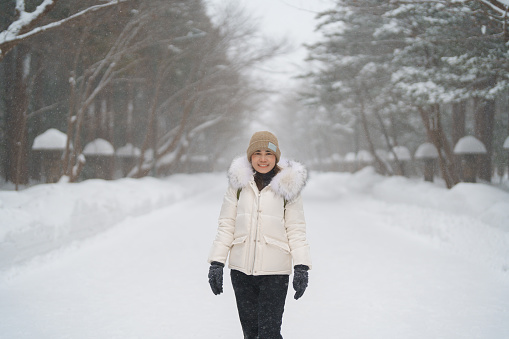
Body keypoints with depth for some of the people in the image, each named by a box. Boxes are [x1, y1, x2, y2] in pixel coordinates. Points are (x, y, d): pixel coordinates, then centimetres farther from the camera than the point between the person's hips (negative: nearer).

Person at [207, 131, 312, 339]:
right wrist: (216, 262, 2)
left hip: (274, 270, -2)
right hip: (241, 269, 2)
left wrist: (301, 267, -5)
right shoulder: (238, 182, 5)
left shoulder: (288, 185, 1)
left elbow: (295, 229, 2)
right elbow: (226, 225, 7)